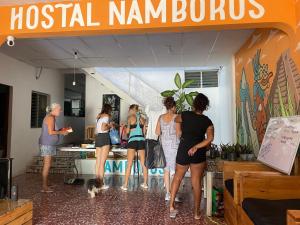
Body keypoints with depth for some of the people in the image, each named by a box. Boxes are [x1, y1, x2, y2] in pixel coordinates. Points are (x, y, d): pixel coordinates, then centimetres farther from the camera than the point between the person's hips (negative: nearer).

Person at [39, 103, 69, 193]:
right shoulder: (50, 117, -14)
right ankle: (44, 187, -1)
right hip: (47, 144, -10)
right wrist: (61, 132, -9)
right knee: (47, 165, -7)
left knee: (47, 165, 11)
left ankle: (45, 185, 17)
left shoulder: (52, 117, 17)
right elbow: (51, 132, -21)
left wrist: (61, 130, 11)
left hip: (49, 144, 10)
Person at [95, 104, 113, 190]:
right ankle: (101, 184, -4)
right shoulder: (106, 116, -3)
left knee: (98, 162, 7)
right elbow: (103, 128, -16)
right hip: (104, 137, -8)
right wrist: (110, 126, 1)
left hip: (98, 137, 8)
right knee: (102, 162, -6)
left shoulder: (99, 116, 20)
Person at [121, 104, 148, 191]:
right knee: (143, 164, 10)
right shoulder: (142, 119, 12)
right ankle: (145, 183, 18)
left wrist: (126, 127, 21)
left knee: (129, 164, -2)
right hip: (141, 140, 4)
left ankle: (125, 185, 0)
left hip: (132, 140, -4)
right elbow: (144, 131, 13)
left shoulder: (131, 117, 0)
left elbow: (127, 131, 1)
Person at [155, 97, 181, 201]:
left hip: (164, 144, 5)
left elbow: (157, 132, 4)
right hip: (174, 144, -5)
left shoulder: (161, 117, 5)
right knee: (174, 170, 2)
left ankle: (167, 193, 16)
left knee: (166, 169, 11)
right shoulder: (176, 117, -8)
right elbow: (178, 132, -12)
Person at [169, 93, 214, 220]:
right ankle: (196, 212, 19)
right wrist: (196, 147, -15)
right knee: (197, 182, 10)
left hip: (183, 150, 0)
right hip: (199, 153, 0)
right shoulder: (207, 121, -4)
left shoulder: (185, 115, -5)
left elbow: (176, 120, 17)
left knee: (177, 177, 19)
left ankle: (171, 206, 16)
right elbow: (210, 139, -17)